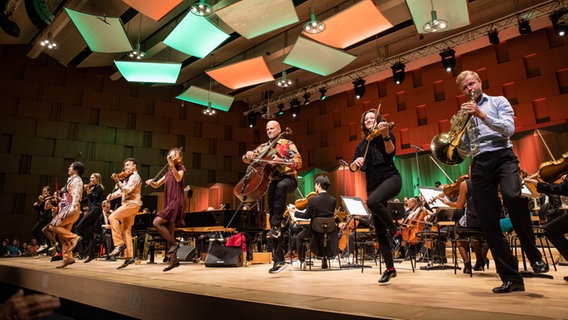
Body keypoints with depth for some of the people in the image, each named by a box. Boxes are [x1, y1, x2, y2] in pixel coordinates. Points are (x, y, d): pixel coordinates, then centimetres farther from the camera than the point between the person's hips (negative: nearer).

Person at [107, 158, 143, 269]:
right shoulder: (127, 178, 24)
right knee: (126, 231, 6)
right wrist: (112, 195, 2)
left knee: (112, 217, -22)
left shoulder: (134, 176, -5)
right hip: (128, 204, 9)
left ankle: (119, 244, -21)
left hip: (132, 203, -9)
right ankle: (129, 257, 6)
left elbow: (127, 190, -20)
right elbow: (121, 191, 20)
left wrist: (117, 181, -30)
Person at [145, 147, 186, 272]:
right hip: (168, 203, 8)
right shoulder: (168, 172, 20)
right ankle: (173, 260, 10)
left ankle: (173, 244, -5)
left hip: (176, 202, -8)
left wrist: (172, 164, -25)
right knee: (169, 230, 6)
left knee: (156, 222, -19)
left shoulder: (180, 168, 1)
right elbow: (156, 185, 21)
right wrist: (150, 182, -1)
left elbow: (178, 179, -21)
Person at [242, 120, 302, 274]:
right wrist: (248, 154, -5)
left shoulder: (287, 144, 3)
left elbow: (298, 163, -8)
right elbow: (246, 159, 19)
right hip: (273, 182, 5)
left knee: (280, 186, -43)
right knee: (273, 218, -2)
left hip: (288, 179, -4)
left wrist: (280, 160, -23)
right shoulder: (263, 147, 17)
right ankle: (279, 259, 3)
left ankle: (276, 225, -30)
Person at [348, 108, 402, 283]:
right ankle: (390, 268, 11)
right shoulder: (362, 144, 17)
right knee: (379, 230, 1)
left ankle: (393, 229, -11)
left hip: (390, 178, -5)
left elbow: (391, 152, -16)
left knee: (372, 202, -37)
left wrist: (385, 135, -31)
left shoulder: (385, 134, 5)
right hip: (373, 184, 5)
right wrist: (356, 162, -12)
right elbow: (352, 168, 10)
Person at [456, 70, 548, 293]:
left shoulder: (498, 102, 13)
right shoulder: (464, 115, 23)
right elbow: (463, 148, 18)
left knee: (512, 196, -35)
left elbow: (509, 128, -5)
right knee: (488, 222, -6)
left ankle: (534, 256, -12)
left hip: (502, 156, -4)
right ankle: (511, 278, 1)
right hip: (479, 164, 4)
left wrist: (481, 115, -14)